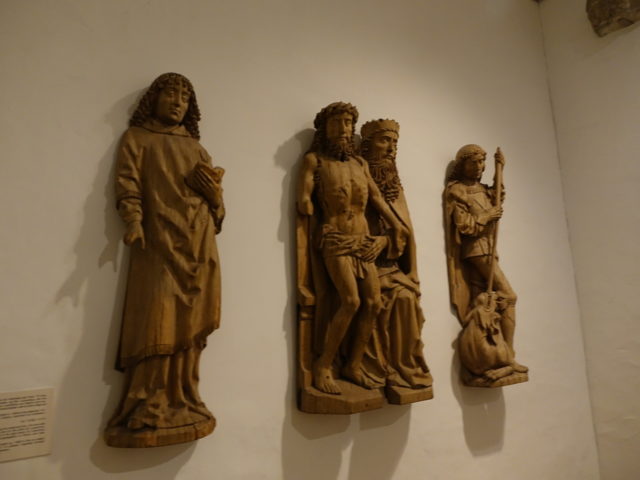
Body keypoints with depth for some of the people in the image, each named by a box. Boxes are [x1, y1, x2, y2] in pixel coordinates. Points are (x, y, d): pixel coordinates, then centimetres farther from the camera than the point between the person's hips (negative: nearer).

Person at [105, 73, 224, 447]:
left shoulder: (195, 145, 24)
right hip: (160, 239, -3)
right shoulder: (137, 137, 16)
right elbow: (128, 184, 0)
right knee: (159, 322, -11)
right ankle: (147, 412, -2)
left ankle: (183, 405, 10)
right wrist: (134, 221, -15)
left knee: (191, 322, 1)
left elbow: (215, 194, 19)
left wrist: (214, 190, -4)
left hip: (199, 241, 3)